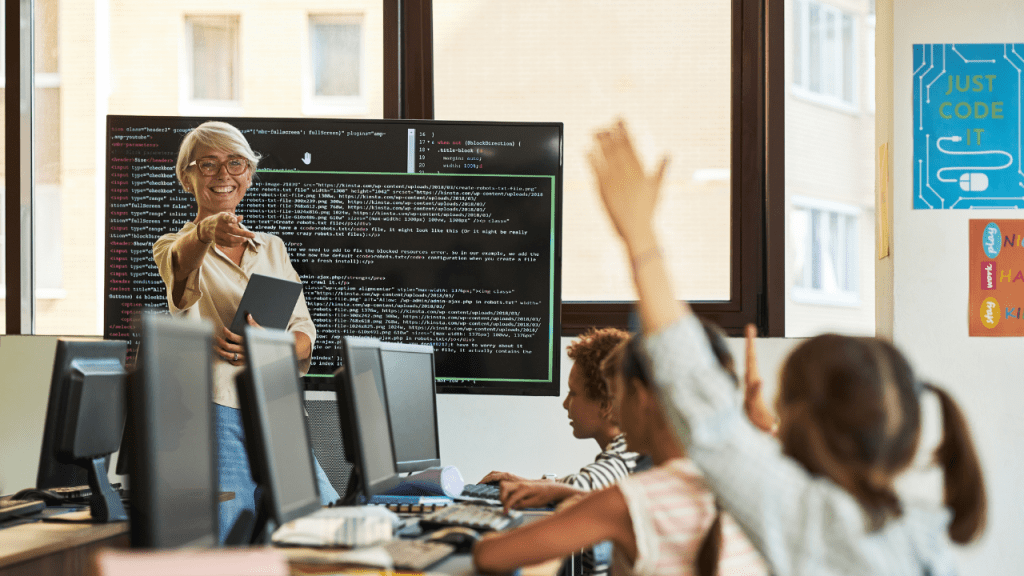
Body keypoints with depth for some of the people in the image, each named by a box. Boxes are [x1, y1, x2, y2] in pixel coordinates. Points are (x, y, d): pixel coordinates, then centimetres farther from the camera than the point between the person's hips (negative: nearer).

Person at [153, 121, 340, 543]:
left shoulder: (272, 248, 21)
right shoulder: (175, 246, 9)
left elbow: (305, 336, 11)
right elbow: (181, 265, -19)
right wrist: (206, 232, -43)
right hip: (216, 413, -4)